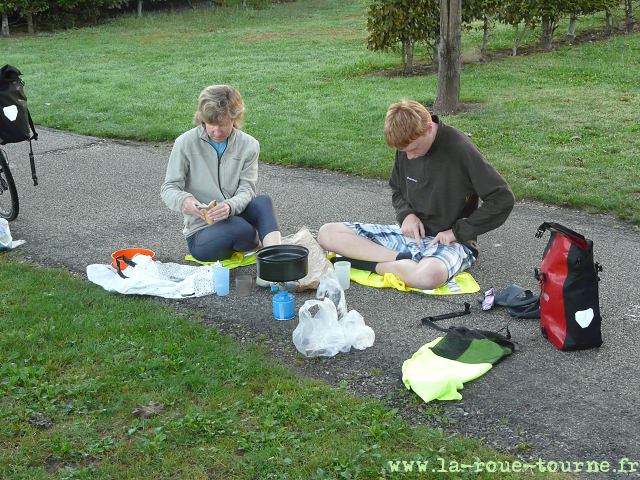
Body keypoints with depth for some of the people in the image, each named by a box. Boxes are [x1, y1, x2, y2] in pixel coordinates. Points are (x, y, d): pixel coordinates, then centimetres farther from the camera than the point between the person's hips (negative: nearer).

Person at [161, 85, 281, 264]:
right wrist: (183, 200, -30)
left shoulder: (249, 145, 0)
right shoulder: (186, 143, -6)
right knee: (241, 229, -34)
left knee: (263, 201, -29)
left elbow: (247, 190, -7)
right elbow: (168, 189, -5)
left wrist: (230, 206, -31)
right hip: (200, 232, -2)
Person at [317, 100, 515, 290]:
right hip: (409, 231, 7)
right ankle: (401, 259, -19)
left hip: (449, 242, -6)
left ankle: (372, 264, -17)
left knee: (430, 275, -44)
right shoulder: (407, 146, 1)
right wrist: (406, 214, -5)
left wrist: (458, 231, -15)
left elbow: (503, 199, -16)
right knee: (327, 233, -8)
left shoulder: (461, 151, -17)